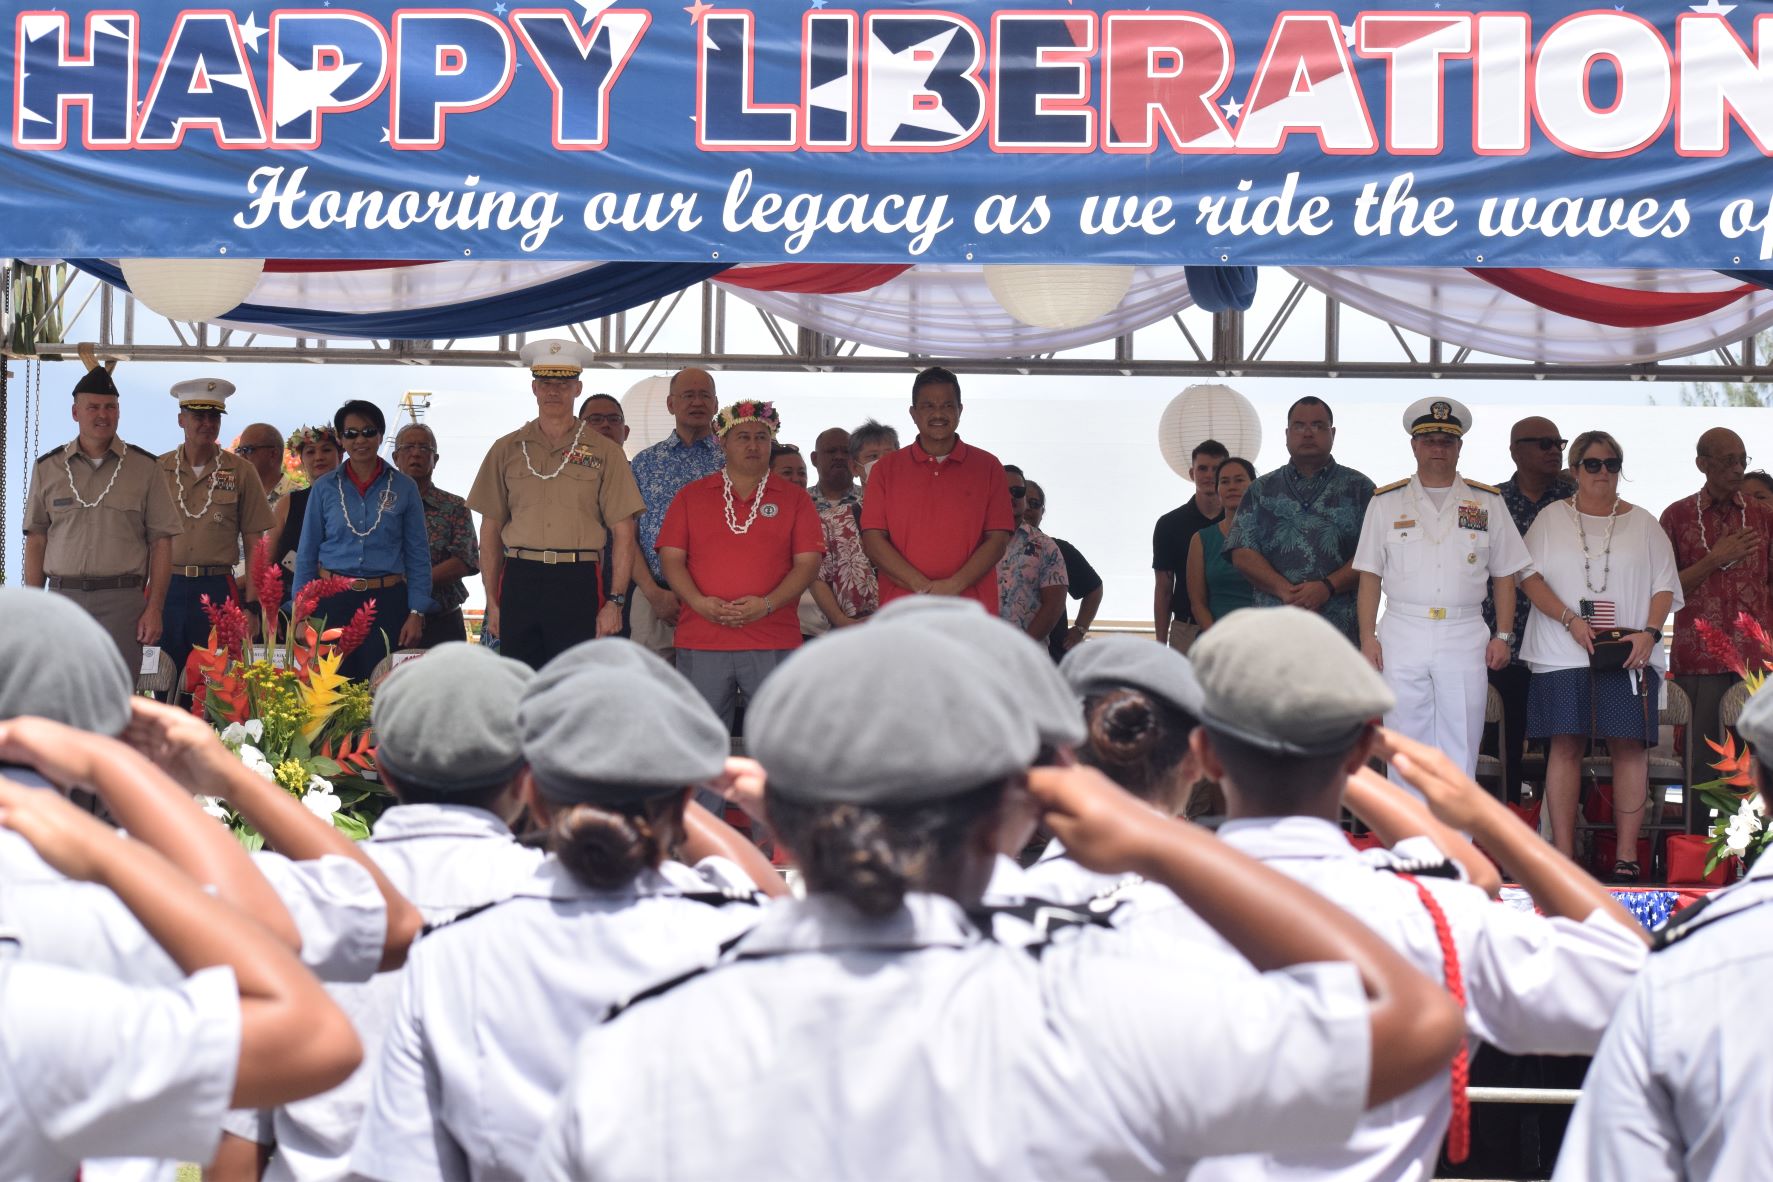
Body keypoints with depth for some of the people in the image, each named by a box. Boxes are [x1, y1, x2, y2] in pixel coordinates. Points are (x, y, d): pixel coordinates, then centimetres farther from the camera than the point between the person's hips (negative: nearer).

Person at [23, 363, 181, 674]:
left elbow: (161, 543, 4)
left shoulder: (144, 467, 5)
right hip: (63, 598, 2)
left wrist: (154, 608, -3)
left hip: (122, 601, -2)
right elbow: (36, 541, 12)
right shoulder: (48, 467, 10)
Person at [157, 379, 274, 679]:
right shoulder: (158, 470, 7)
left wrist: (251, 606, -1)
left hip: (217, 590, -1)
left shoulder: (241, 472, 6)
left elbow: (253, 545, 6)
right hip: (166, 588, 1)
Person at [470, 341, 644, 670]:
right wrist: (492, 602, 8)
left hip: (578, 584, -2)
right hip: (520, 581, 2)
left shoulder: (604, 452, 7)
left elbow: (623, 532, 3)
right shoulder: (507, 451, 13)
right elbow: (490, 531, 14)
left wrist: (615, 601, -5)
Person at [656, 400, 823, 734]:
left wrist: (767, 604, -13)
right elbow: (671, 557, 7)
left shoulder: (794, 499, 10)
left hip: (773, 643, -1)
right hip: (701, 641, 1)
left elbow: (808, 563, 3)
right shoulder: (692, 496, 13)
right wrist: (699, 602, -11)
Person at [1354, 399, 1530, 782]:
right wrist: (1368, 637, -2)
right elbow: (1370, 576, 8)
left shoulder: (1487, 503, 11)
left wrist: (1503, 636, 2)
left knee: (1461, 747, 0)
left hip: (1465, 638, 0)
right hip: (1402, 635, 0)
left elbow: (1504, 575, 11)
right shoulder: (1386, 503, 10)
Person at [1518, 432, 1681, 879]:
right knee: (1565, 745, -4)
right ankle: (1562, 855, -1)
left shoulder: (1643, 525, 12)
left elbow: (1665, 586, 9)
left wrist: (1650, 632, -8)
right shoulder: (1550, 522, 10)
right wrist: (1570, 620, -12)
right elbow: (1530, 577, 2)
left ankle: (1626, 855, -1)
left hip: (1630, 654, 1)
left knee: (1630, 746, -4)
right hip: (1563, 654, -1)